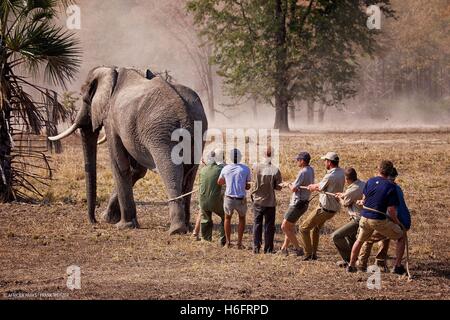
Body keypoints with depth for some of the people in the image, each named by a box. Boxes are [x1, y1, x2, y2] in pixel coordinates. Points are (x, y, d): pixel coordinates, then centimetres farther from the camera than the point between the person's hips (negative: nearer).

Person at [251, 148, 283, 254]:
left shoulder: (256, 167, -9)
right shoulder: (275, 170, -14)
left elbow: (254, 180, 3)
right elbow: (279, 187, -8)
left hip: (257, 200, 2)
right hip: (270, 202, -2)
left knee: (257, 225, 13)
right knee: (269, 226, 8)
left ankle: (256, 248, 11)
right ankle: (268, 249, 9)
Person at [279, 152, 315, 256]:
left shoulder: (303, 172, -22)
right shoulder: (311, 170, 6)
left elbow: (294, 189, -20)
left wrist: (289, 185, 2)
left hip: (298, 204, -10)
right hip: (303, 203, 10)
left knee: (284, 227, -4)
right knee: (290, 226, 20)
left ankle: (298, 248, -3)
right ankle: (284, 248, 26)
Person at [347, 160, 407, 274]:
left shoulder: (370, 182, 1)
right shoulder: (391, 187, -12)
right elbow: (391, 210, -13)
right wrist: (397, 222, 2)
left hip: (365, 217, 4)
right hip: (380, 220, -4)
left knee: (360, 240, 30)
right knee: (401, 237, 13)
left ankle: (351, 265, 32)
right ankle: (398, 266, 6)